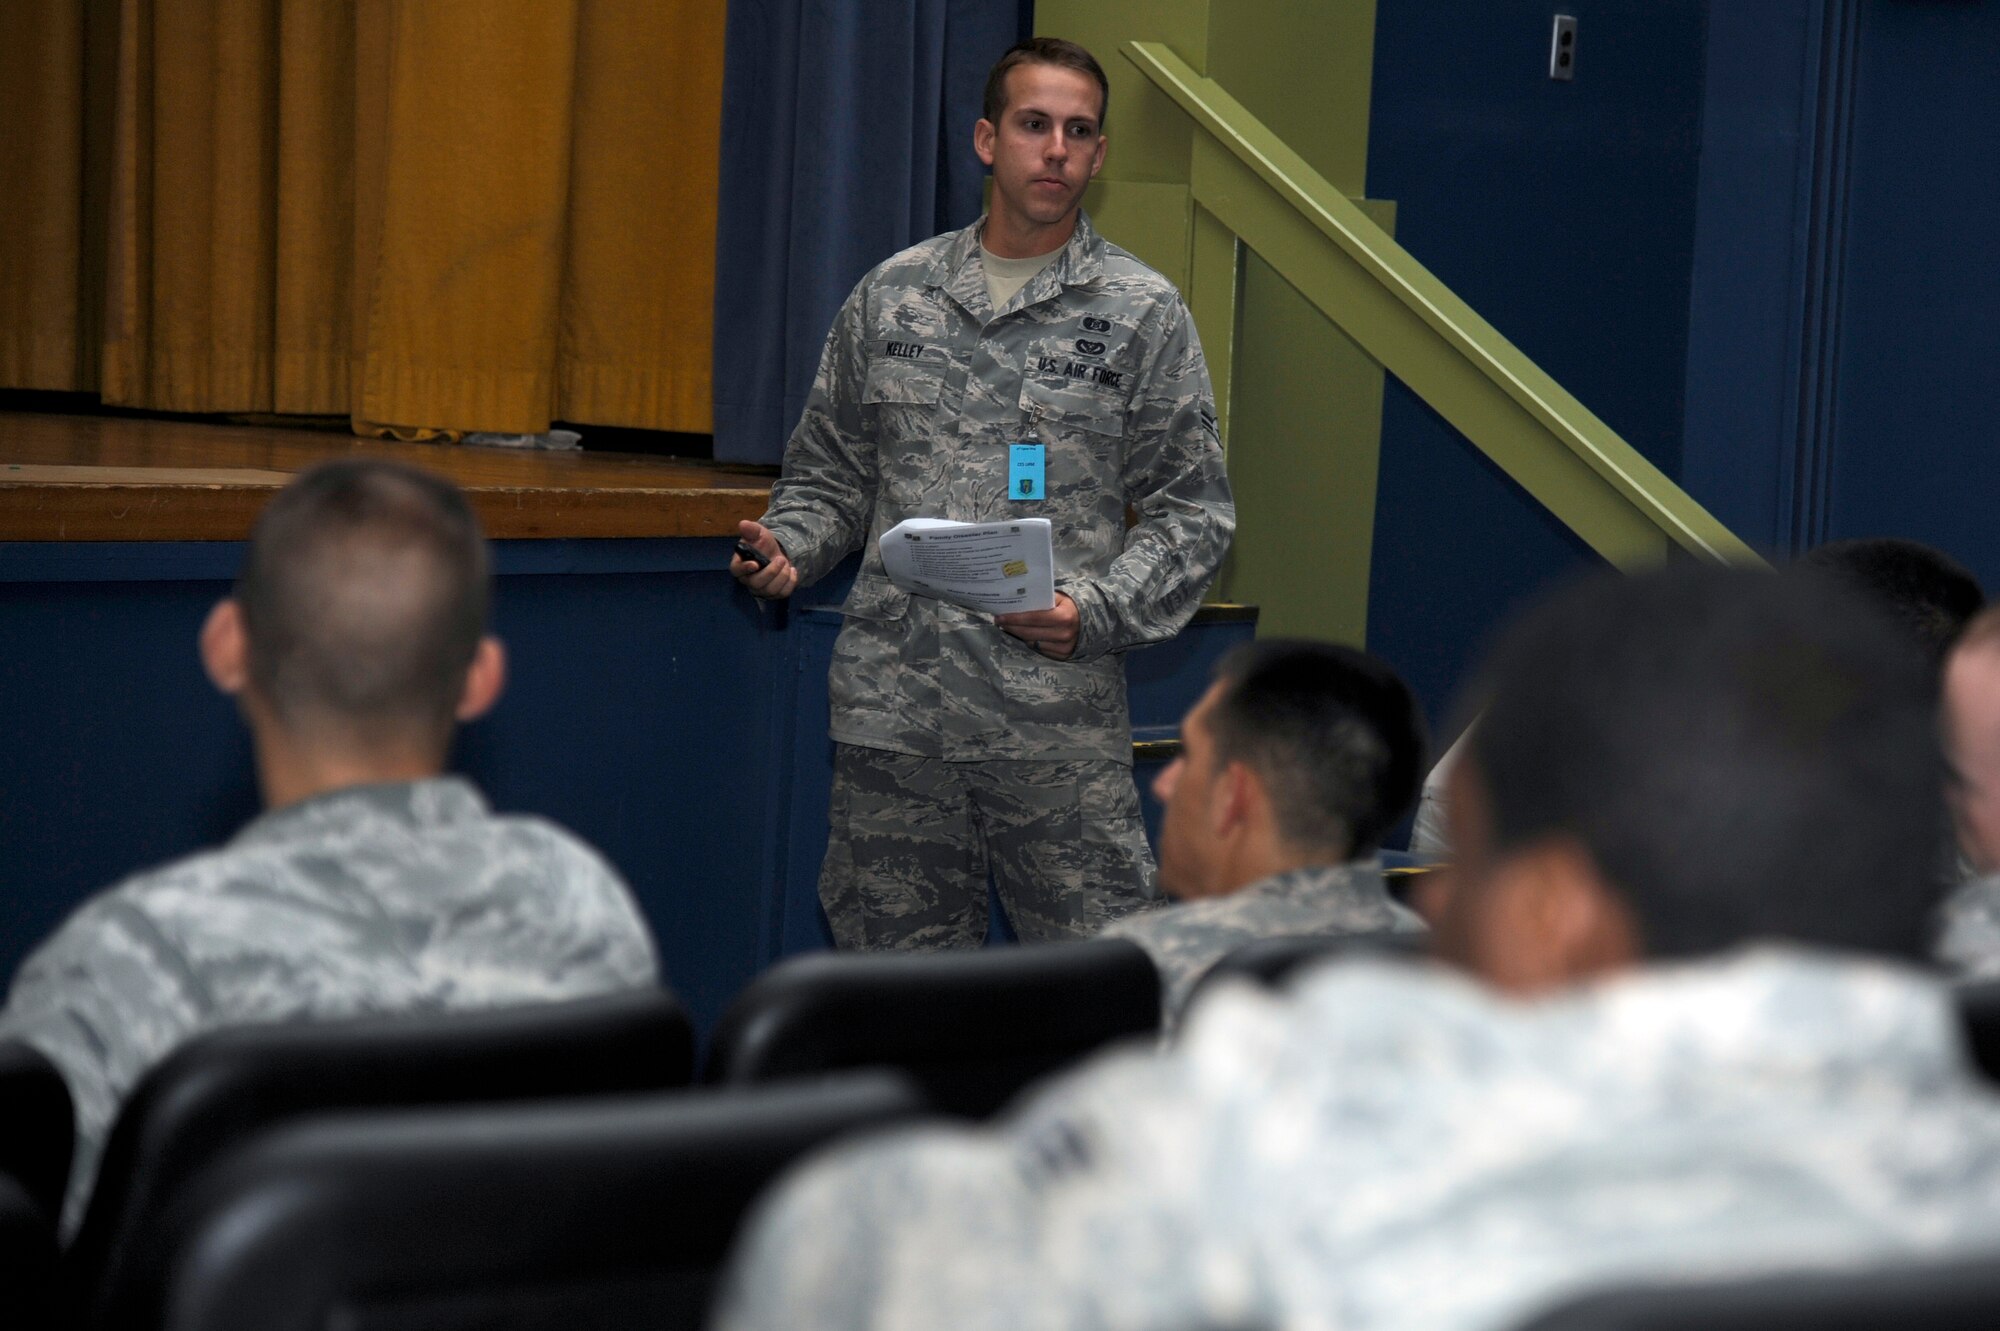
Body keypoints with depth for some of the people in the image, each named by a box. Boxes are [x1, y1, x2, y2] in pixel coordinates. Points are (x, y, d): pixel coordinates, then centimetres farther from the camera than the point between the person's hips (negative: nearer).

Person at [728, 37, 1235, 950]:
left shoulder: (1144, 315, 4)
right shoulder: (892, 296, 11)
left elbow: (1192, 511, 2)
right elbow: (830, 473, 19)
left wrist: (1096, 613, -13)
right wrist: (787, 547, -2)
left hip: (1061, 725, -2)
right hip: (893, 711, 3)